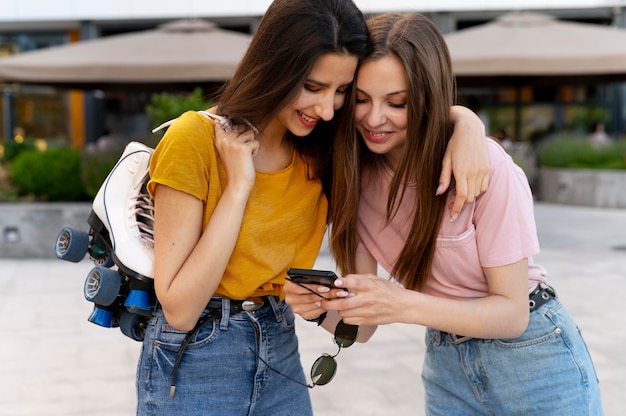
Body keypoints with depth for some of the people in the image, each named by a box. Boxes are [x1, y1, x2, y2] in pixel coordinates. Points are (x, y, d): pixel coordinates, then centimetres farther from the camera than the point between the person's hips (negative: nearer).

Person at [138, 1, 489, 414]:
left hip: (281, 353, 5)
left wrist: (467, 128, -15)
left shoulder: (322, 145, -3)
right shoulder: (195, 140, -19)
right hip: (192, 361, -5)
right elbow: (179, 310, -21)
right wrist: (239, 185, -24)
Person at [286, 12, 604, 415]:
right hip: (446, 364, 4)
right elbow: (362, 325, -8)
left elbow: (512, 313, -20)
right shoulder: (356, 174, -10)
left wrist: (402, 305, -34)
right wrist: (324, 307, -31)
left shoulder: (485, 165, -24)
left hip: (533, 356, -4)